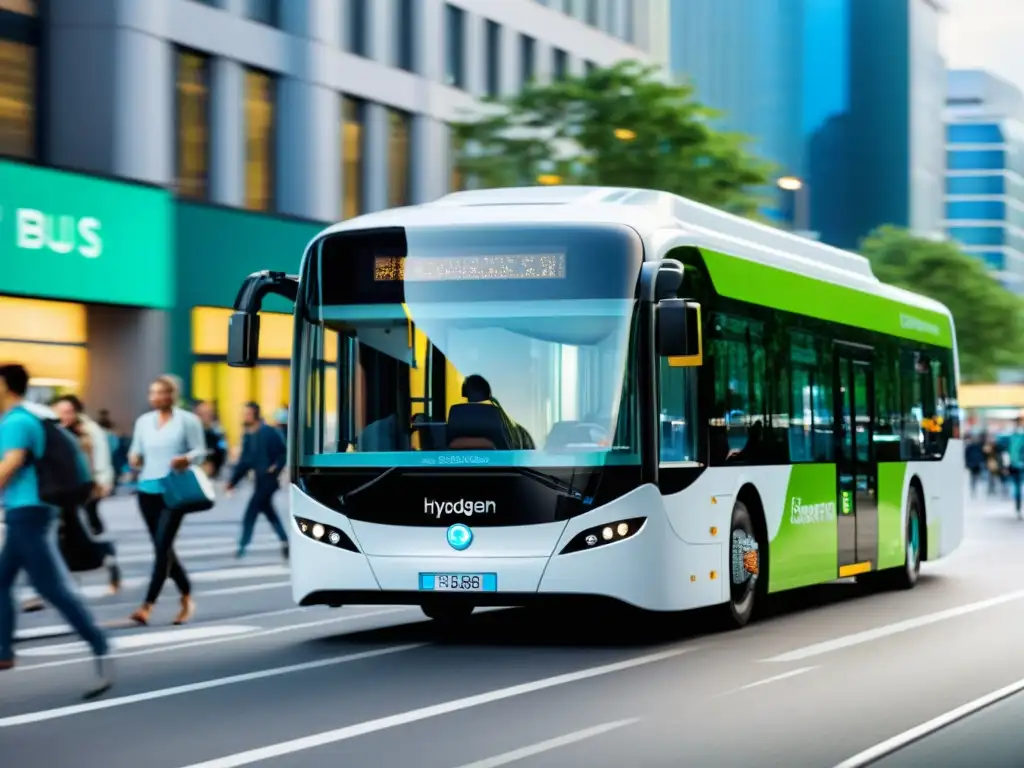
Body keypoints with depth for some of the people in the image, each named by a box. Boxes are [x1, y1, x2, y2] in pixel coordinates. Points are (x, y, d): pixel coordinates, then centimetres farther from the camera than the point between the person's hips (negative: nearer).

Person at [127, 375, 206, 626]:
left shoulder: (187, 420, -1)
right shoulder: (143, 421, 12)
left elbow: (200, 451, -2)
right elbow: (136, 453, 14)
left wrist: (186, 459, -22)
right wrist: (134, 459, -9)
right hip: (147, 490, 5)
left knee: (163, 546, -12)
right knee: (163, 549, 11)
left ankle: (147, 606, -16)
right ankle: (187, 598, 29)